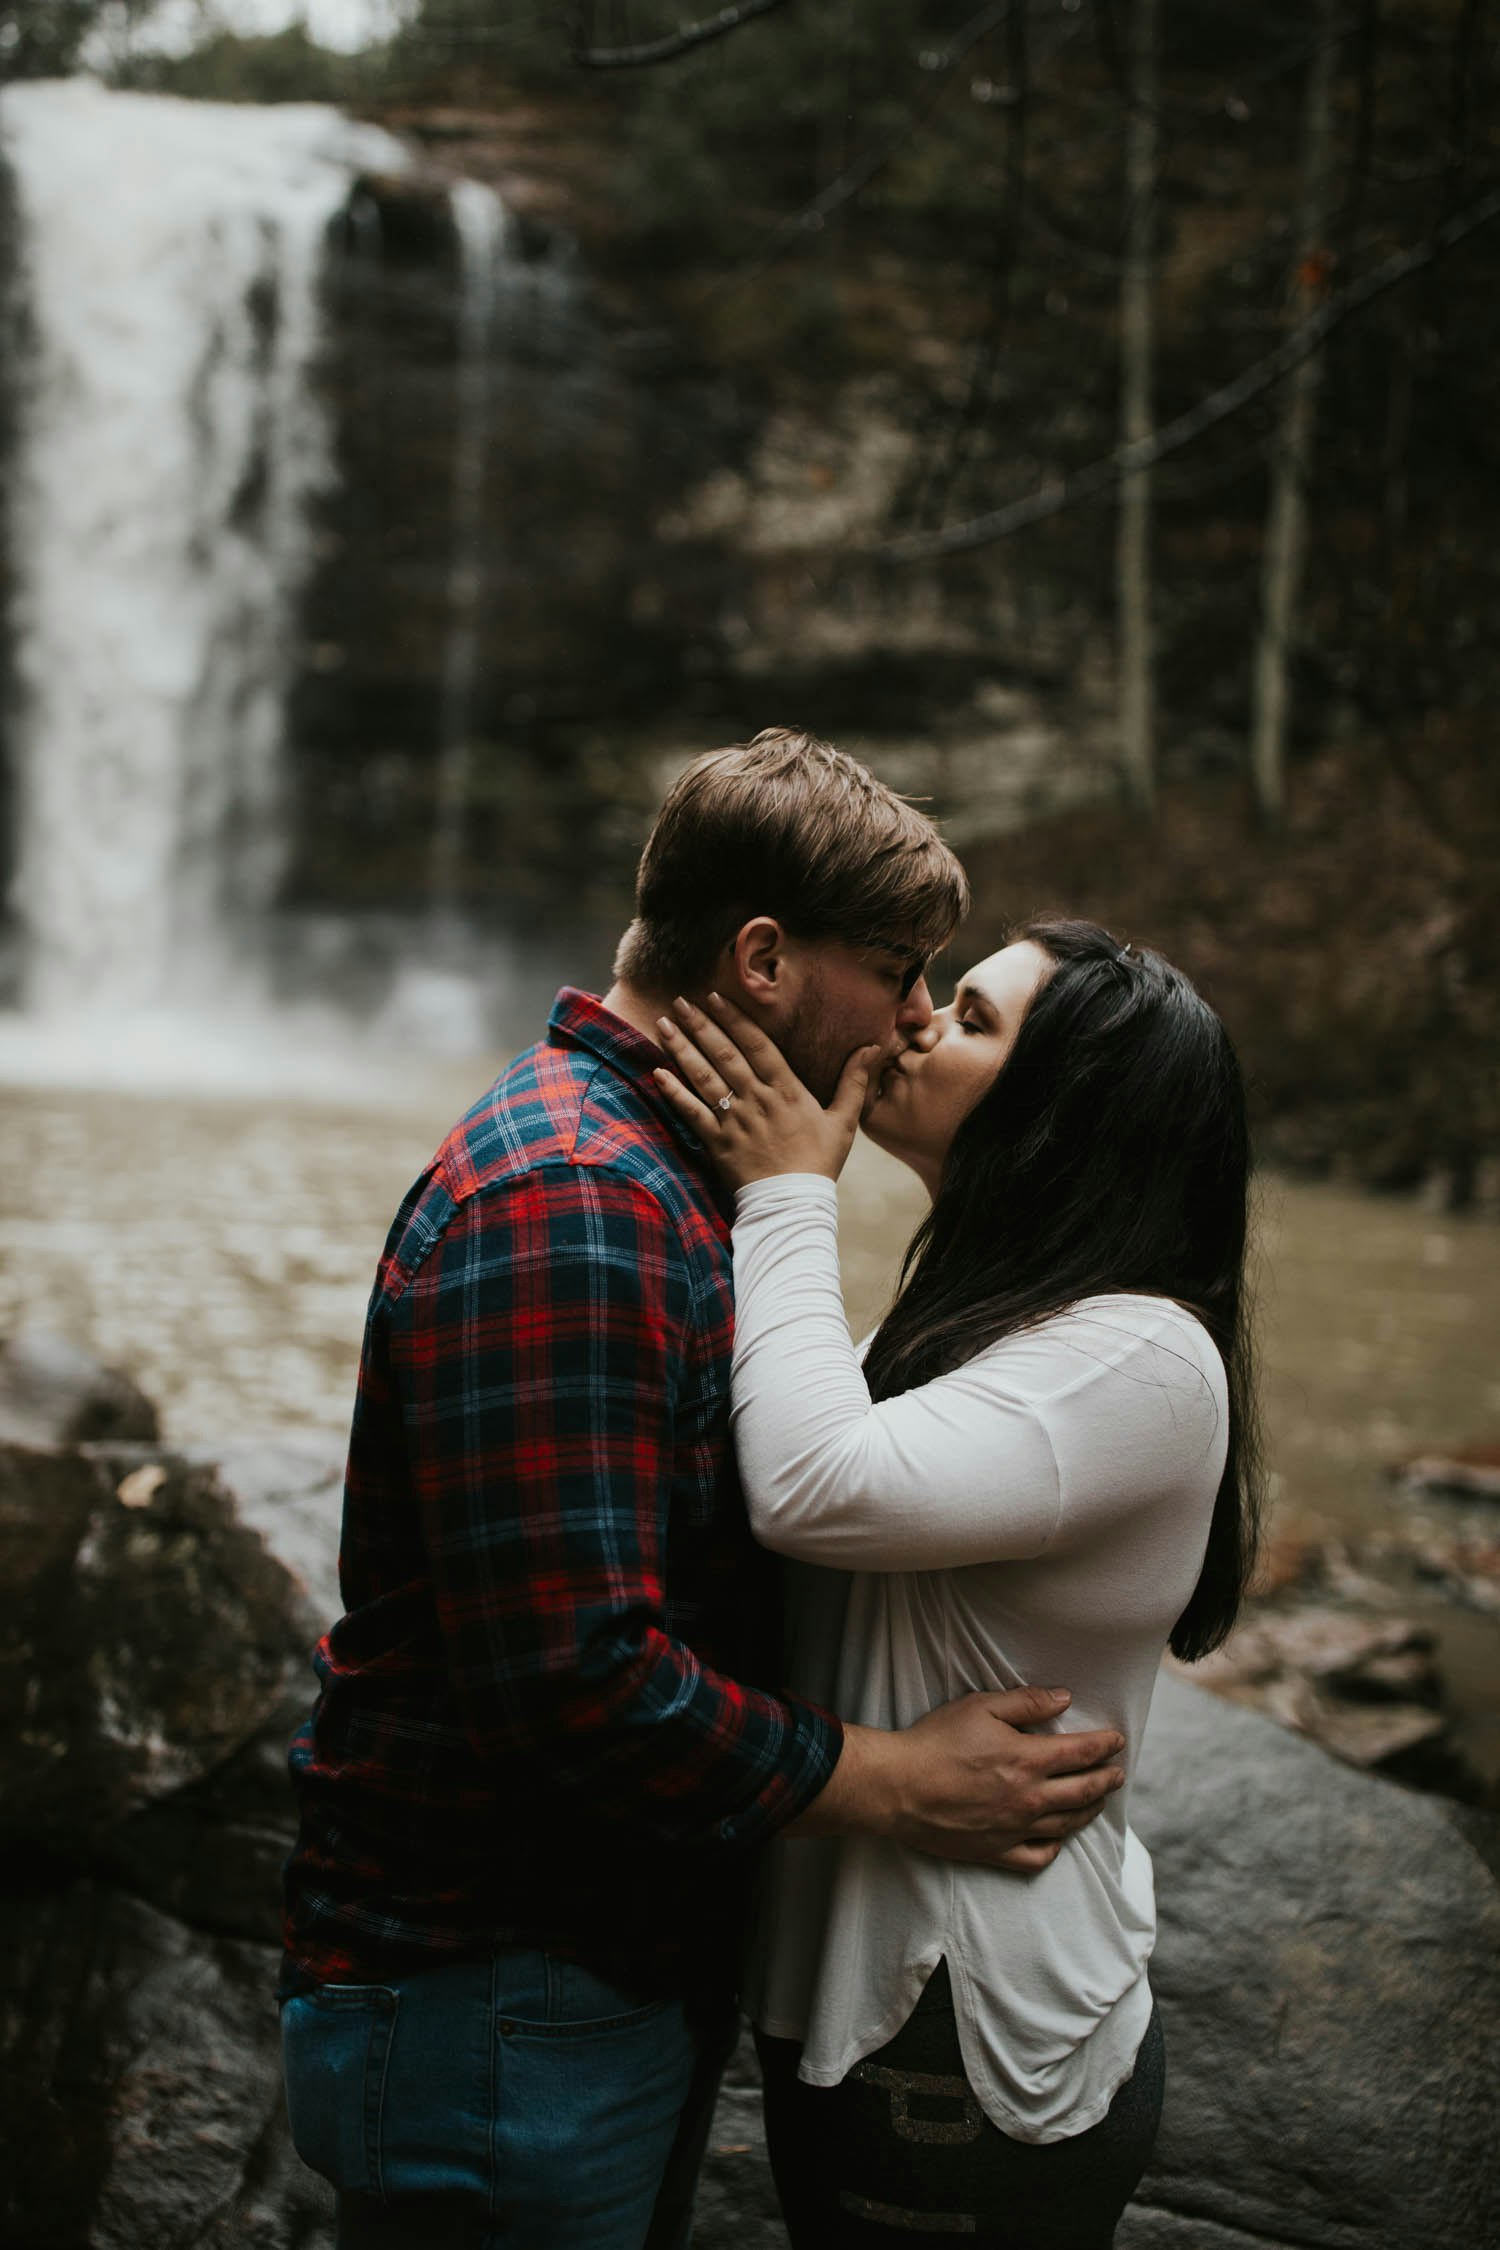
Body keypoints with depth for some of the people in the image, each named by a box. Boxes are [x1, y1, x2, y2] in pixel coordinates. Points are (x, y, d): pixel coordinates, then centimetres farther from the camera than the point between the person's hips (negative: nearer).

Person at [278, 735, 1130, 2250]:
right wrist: (904, 1783, -20)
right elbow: (574, 1679, -30)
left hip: (640, 1954, 10)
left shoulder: (653, 1173, 12)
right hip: (496, 2000, -10)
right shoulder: (561, 1204, -24)